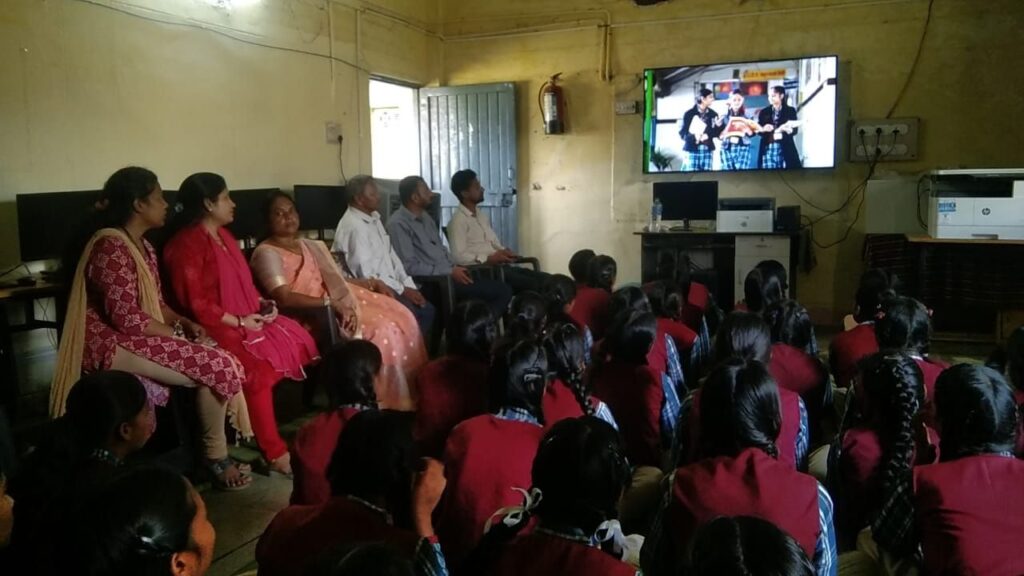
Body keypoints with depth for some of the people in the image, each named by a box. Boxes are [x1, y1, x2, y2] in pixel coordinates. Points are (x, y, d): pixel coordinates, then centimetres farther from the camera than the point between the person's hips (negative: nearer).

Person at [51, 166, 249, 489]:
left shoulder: (143, 245, 14)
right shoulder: (111, 245, -17)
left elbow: (156, 303, 17)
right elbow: (126, 316, -23)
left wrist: (186, 323, -1)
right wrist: (177, 335, -14)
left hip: (142, 338, 9)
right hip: (113, 344, -9)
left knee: (218, 362, -9)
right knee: (216, 367, -19)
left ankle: (215, 449, -4)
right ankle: (215, 455, -3)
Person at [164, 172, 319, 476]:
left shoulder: (224, 236, 16)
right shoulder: (186, 244, -13)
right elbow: (194, 304, -18)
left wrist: (263, 304, 4)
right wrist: (238, 322, -19)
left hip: (247, 318, 9)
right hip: (214, 327, -9)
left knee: (296, 340, -8)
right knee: (259, 365, -29)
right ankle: (275, 451, -19)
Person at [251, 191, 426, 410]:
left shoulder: (309, 245, 20)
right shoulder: (266, 253, -8)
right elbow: (284, 299, -20)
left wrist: (369, 282, 8)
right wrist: (331, 302, -25)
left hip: (335, 301, 9)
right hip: (310, 314, -9)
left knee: (401, 317, -7)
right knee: (382, 329, -25)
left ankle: (410, 394, -2)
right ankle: (388, 401, -13)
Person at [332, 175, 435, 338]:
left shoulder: (374, 218, 11)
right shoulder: (353, 225, -18)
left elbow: (391, 255, 14)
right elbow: (366, 274, -21)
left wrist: (409, 285, 2)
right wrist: (402, 289, -13)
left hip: (389, 286, 9)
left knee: (427, 310, -1)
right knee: (411, 315, -23)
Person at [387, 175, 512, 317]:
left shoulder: (426, 217, 17)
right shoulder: (398, 224, -10)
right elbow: (410, 267, -17)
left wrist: (455, 267, 3)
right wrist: (450, 272, -16)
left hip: (449, 273, 9)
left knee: (503, 290, -7)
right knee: (501, 291, -16)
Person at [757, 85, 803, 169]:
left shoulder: (790, 110, 8)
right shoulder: (764, 112, 13)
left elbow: (795, 130, 1)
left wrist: (788, 129, -21)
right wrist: (763, 129, -15)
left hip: (785, 149, -1)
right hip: (768, 148, 1)